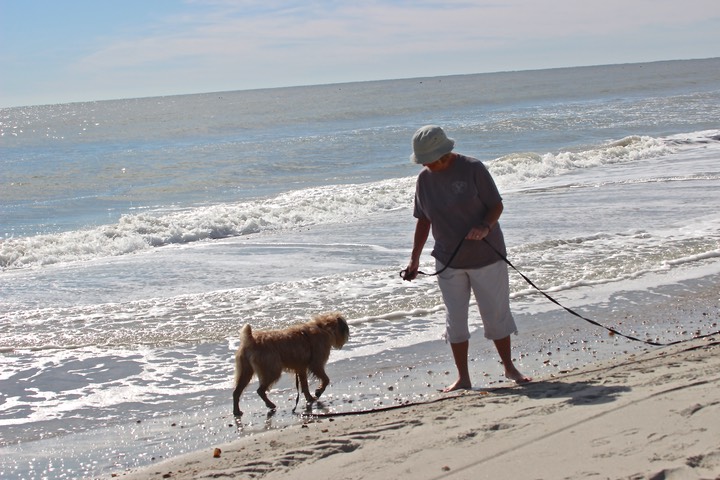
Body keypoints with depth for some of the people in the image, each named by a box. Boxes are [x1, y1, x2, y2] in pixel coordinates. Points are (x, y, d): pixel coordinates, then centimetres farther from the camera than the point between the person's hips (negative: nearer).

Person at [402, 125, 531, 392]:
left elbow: (496, 205, -9)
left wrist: (485, 227, -28)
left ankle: (509, 367, 21)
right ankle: (463, 378, 13)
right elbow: (423, 220, 10)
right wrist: (415, 259, 9)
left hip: (486, 256, -4)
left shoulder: (472, 169, -12)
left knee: (496, 313, 5)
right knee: (455, 319, 5)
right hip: (448, 262, 4)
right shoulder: (425, 179, 2)